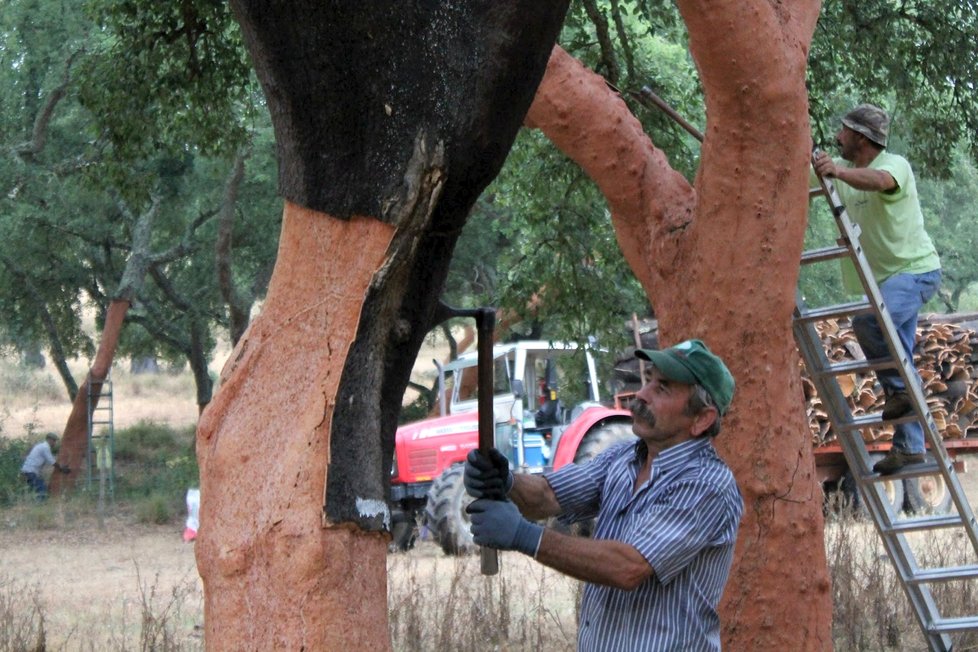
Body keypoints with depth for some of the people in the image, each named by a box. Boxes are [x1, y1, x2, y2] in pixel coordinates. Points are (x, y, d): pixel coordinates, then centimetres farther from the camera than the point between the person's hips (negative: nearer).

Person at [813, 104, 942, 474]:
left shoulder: (896, 165, -17)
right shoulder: (847, 172, 7)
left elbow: (877, 180, -41)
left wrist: (838, 171, -58)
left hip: (916, 269, -9)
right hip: (887, 277, 9)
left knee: (868, 321, -32)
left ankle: (900, 388, -15)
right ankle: (909, 448, 11)